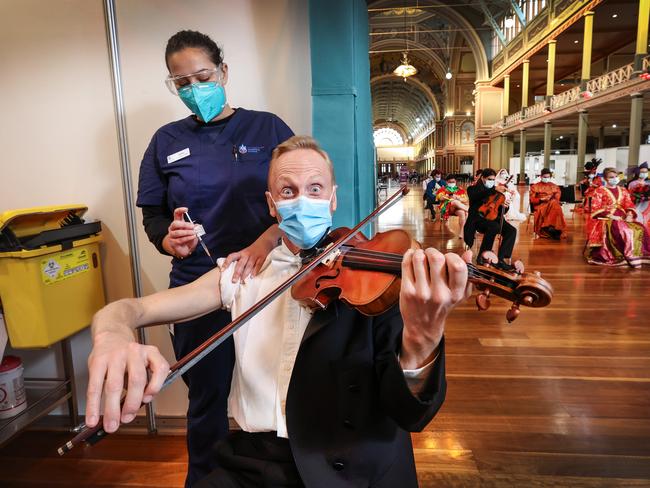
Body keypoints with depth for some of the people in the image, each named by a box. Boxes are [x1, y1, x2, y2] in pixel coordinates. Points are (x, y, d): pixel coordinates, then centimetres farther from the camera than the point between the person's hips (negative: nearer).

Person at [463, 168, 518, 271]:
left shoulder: (495, 191, 18)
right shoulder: (473, 189, 5)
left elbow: (501, 211, 17)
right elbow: (478, 196, -22)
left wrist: (505, 206, -6)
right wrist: (494, 189, -30)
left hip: (493, 217, 5)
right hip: (478, 218, -5)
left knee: (512, 230, -20)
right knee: (494, 227, -35)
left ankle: (500, 259, -21)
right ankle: (482, 256, -24)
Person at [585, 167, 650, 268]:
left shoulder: (623, 191, 20)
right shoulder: (599, 191, 4)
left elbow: (629, 205, 13)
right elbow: (595, 209, -5)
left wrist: (629, 215, -9)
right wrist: (611, 216, -17)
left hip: (622, 219, 5)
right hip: (605, 219, -5)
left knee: (639, 229, -22)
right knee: (622, 230, -35)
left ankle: (637, 256, -15)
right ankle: (622, 258, -32)